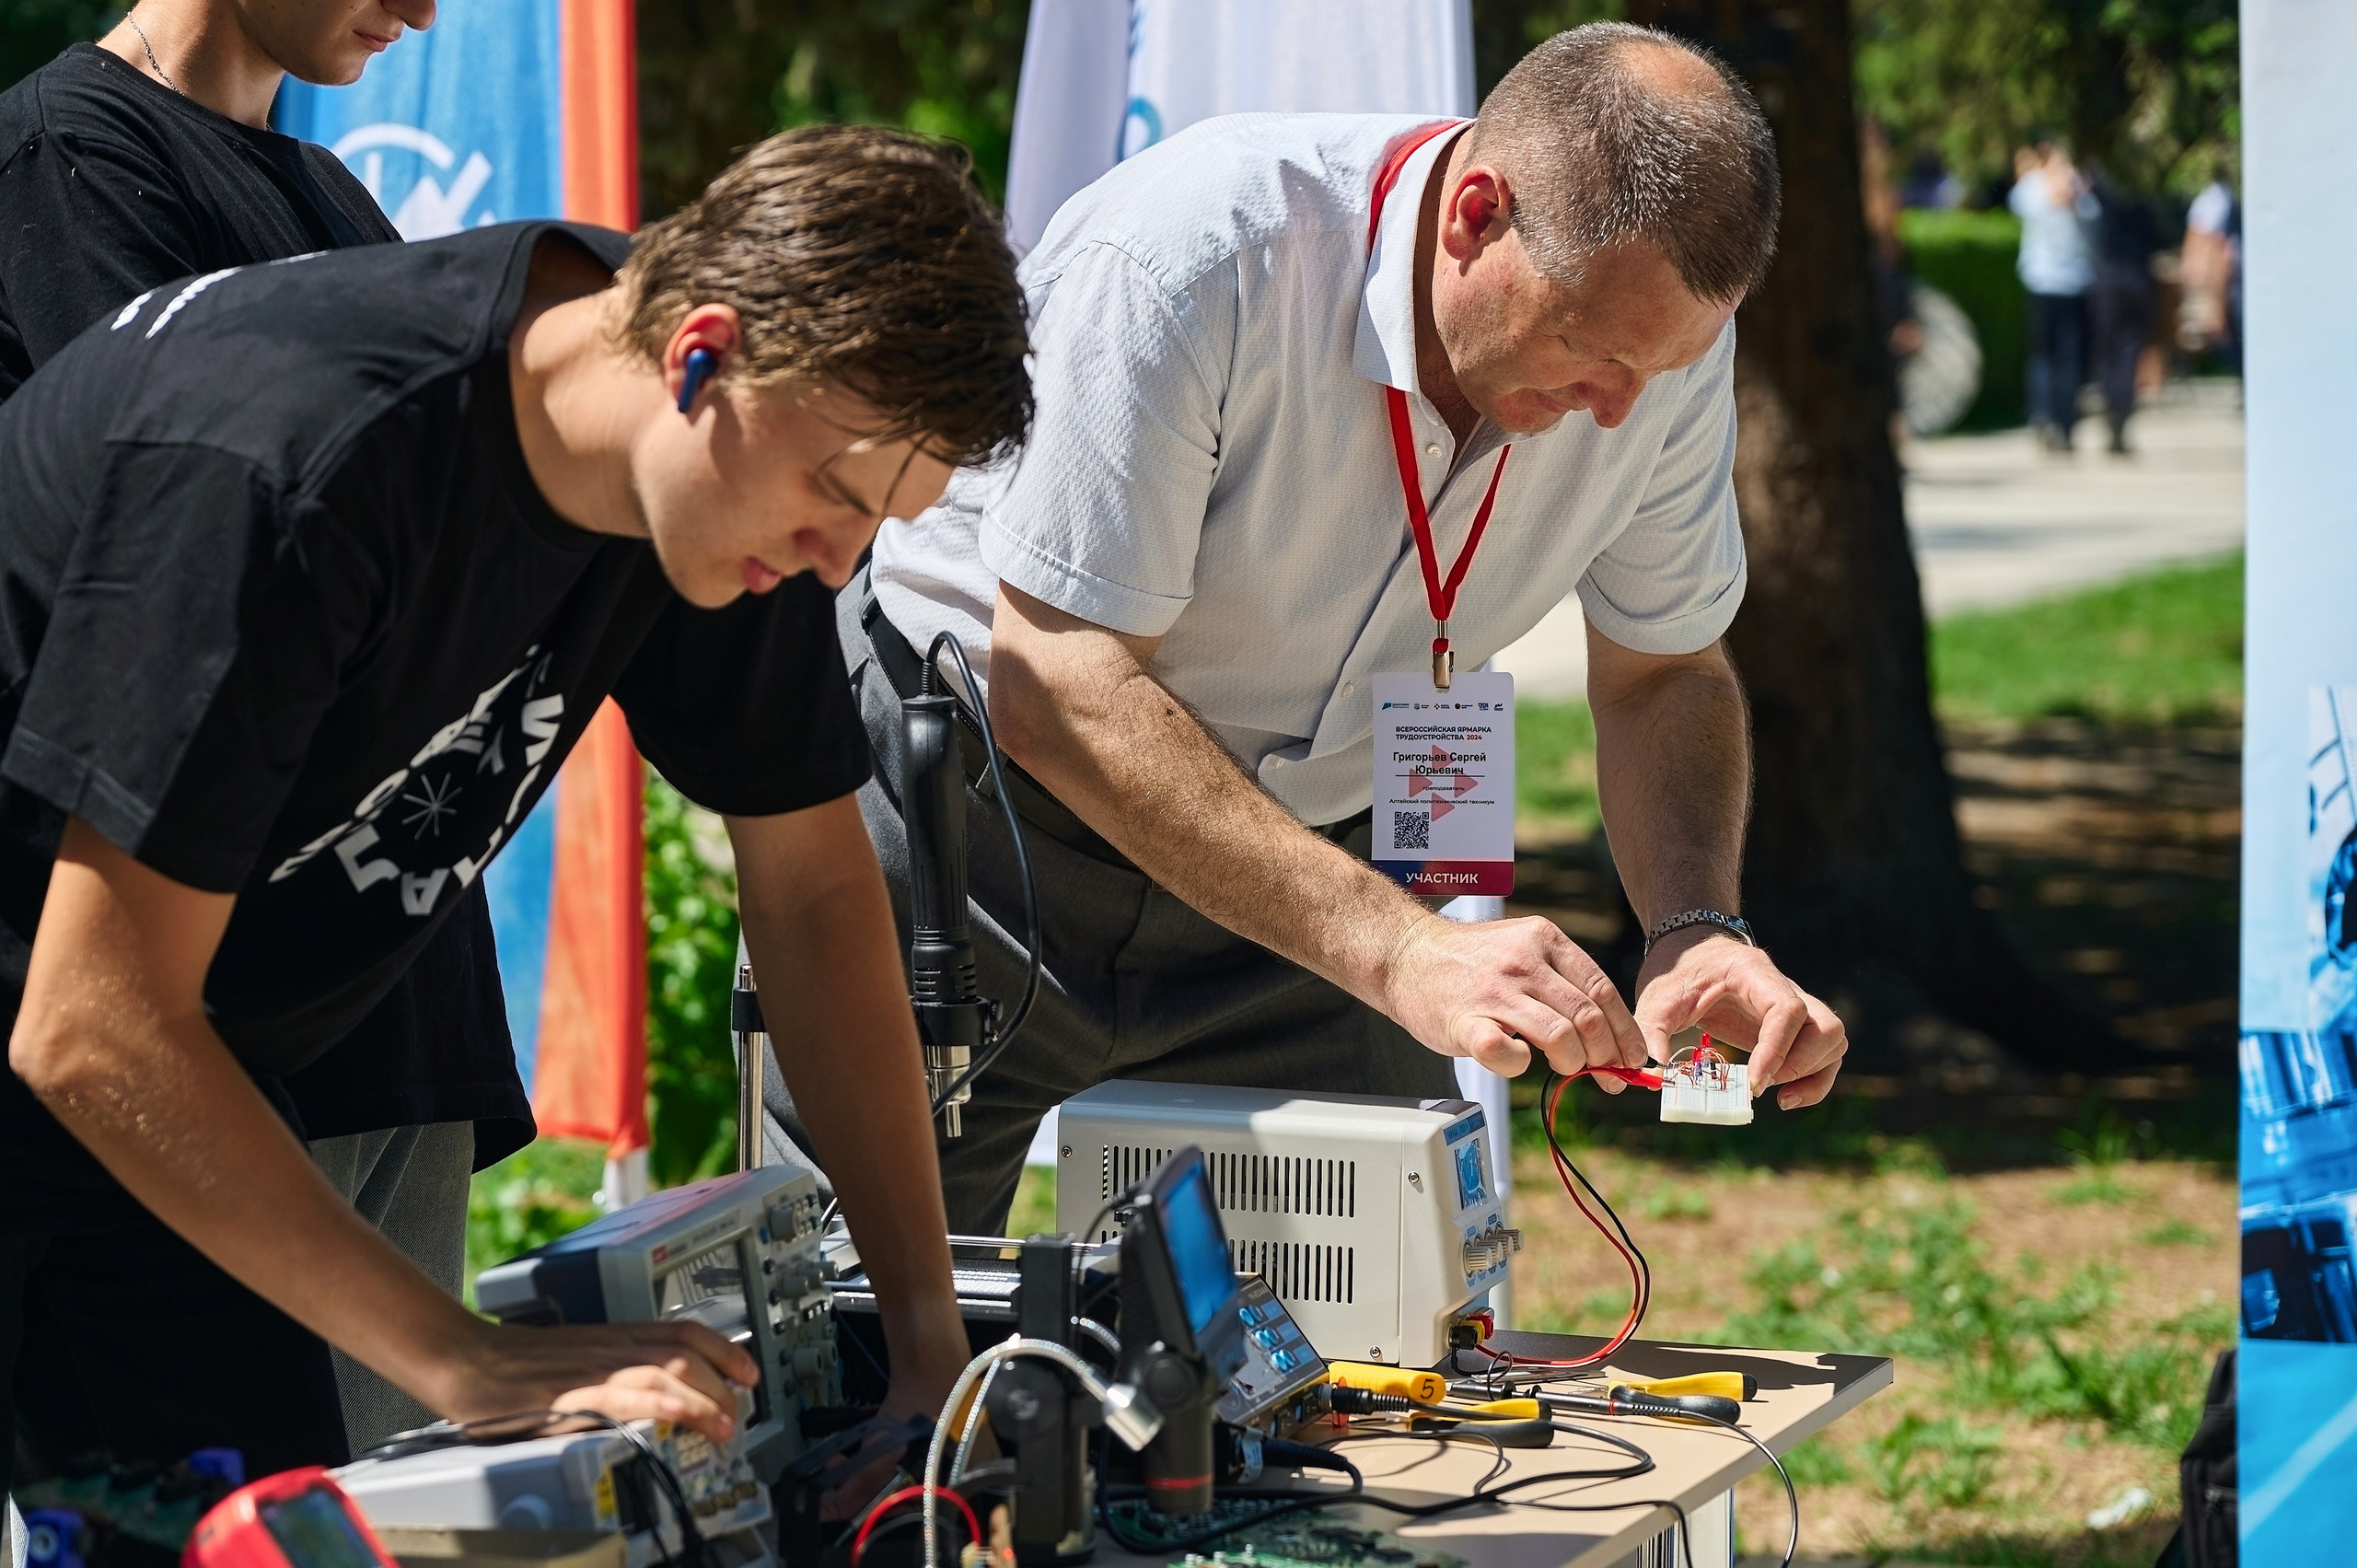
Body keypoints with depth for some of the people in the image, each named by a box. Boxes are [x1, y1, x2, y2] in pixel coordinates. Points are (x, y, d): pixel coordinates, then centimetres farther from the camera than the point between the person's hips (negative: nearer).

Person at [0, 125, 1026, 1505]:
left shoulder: (740, 469, -9)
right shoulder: (285, 468, -33)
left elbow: (818, 885, 2)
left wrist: (928, 1324, -7)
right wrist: (470, 1366, -34)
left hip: (178, 1122, 7)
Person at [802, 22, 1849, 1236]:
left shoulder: (1663, 330, -14)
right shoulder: (1186, 258, -32)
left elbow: (1664, 673, 0)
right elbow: (1057, 687, -33)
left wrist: (1701, 931, -21)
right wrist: (1400, 950, -41)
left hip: (1312, 844, 4)